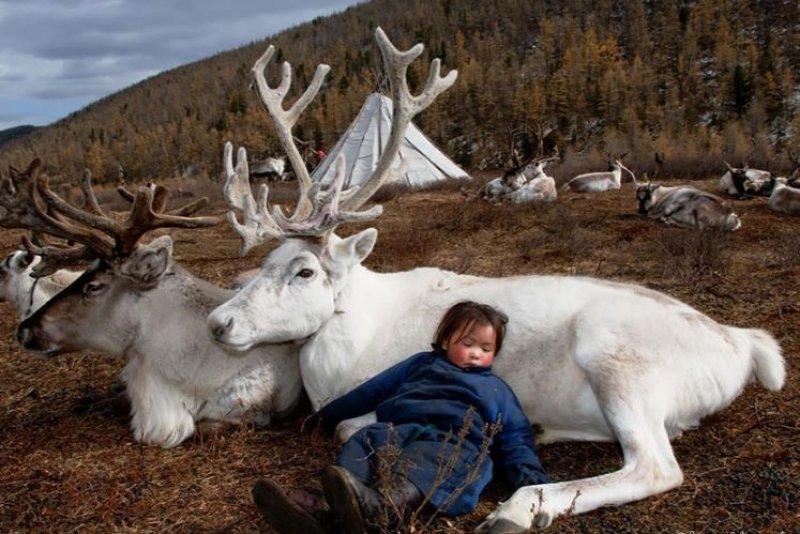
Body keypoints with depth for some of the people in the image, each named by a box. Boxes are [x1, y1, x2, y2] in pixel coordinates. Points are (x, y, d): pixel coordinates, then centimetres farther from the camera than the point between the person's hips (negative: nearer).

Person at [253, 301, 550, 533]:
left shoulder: (497, 390, 31)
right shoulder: (422, 364, 35)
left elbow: (515, 440, 22)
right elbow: (372, 390, 35)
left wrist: (533, 479, 2)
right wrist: (328, 415, 35)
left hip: (455, 443, -3)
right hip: (399, 429, 3)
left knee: (425, 461, -38)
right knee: (364, 442, -29)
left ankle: (375, 506, -68)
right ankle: (322, 508, -55)